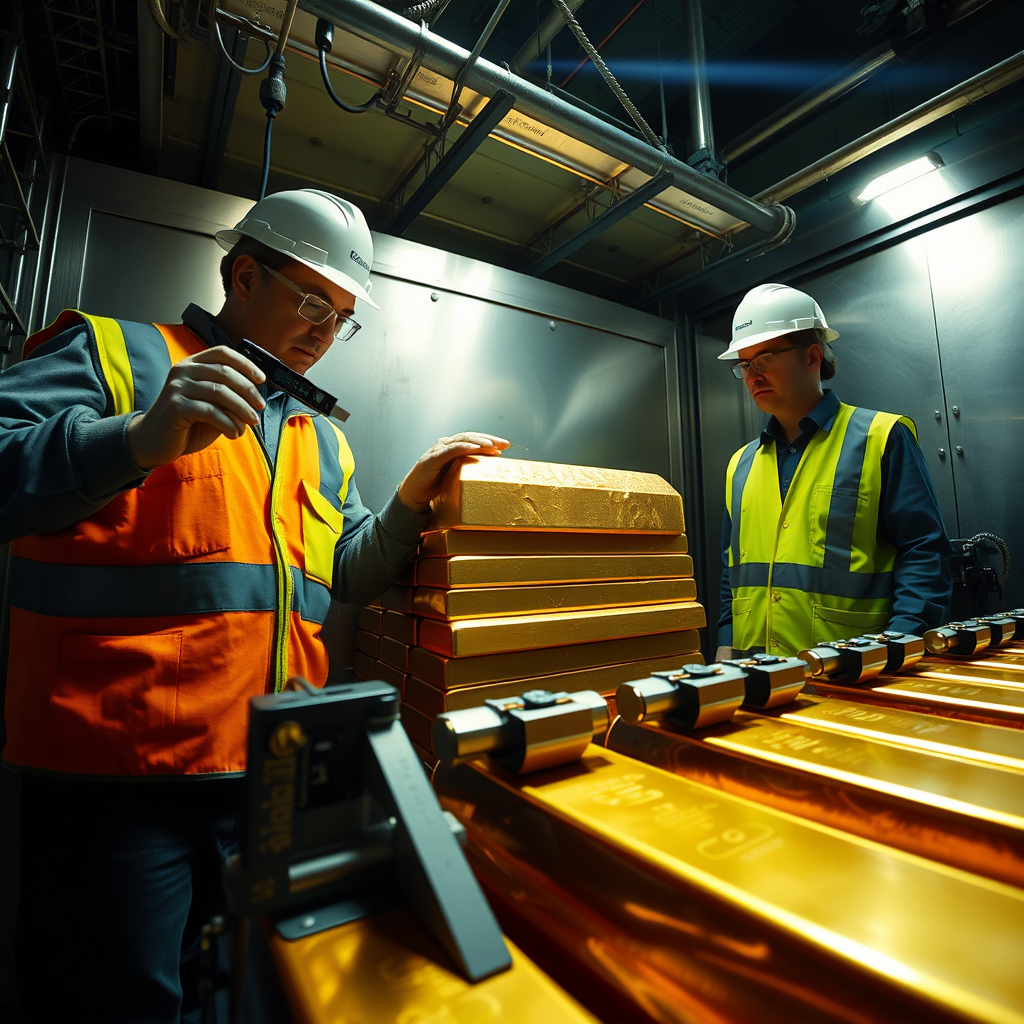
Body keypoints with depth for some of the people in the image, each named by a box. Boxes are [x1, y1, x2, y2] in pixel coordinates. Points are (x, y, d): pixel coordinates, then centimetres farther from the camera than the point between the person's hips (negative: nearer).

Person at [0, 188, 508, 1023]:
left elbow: (347, 575, 11)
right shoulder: (113, 354, -1)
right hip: (117, 775, -5)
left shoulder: (321, 439, 15)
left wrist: (413, 499, -3)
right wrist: (139, 442, -29)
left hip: (276, 777, 6)